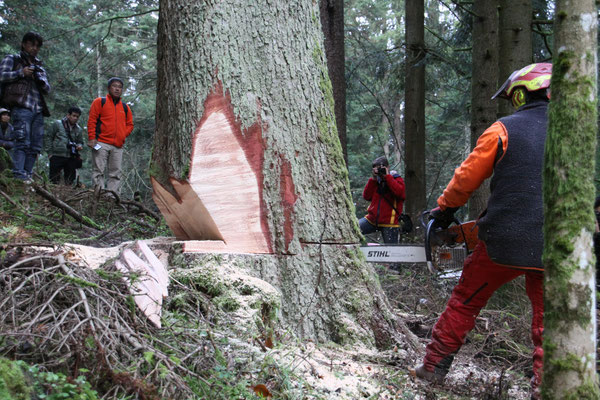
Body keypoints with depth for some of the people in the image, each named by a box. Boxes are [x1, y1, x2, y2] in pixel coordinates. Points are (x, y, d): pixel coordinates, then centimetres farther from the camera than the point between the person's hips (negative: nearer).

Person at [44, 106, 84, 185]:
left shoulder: (78, 129, 14)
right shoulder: (57, 124, 4)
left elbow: (80, 142, 25)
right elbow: (49, 138, 4)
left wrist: (79, 146, -1)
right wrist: (49, 152, -3)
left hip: (71, 158, 3)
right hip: (57, 156, -3)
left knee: (70, 181, 3)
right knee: (54, 181, -6)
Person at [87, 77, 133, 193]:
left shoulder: (125, 107, 18)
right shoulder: (100, 102, 5)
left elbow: (130, 125, 22)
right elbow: (91, 121, 0)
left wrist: (123, 135, 4)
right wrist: (92, 138, -9)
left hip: (118, 146, 5)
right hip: (101, 144, -4)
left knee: (115, 174, 2)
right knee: (98, 171, -7)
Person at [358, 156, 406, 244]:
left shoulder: (397, 179, 1)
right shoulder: (376, 181, 13)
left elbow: (399, 192, -21)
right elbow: (367, 196, 2)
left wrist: (387, 176, -15)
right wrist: (373, 179, -4)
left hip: (389, 223, -4)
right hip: (372, 219, 4)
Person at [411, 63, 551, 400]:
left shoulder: (503, 130, -3)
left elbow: (467, 178, 2)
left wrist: (443, 211, 18)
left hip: (505, 241, -2)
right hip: (555, 246, 3)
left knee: (466, 301, 13)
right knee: (548, 317, 16)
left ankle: (434, 367, 21)